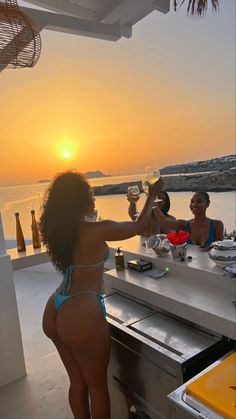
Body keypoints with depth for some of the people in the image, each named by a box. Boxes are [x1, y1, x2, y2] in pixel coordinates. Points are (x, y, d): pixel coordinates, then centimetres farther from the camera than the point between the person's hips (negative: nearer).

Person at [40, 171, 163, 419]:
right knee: (97, 386, 17)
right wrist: (151, 197, 13)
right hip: (81, 315, -7)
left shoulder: (58, 229, 2)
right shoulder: (96, 230, -16)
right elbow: (139, 226, -1)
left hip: (54, 312, 7)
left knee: (77, 382, 26)